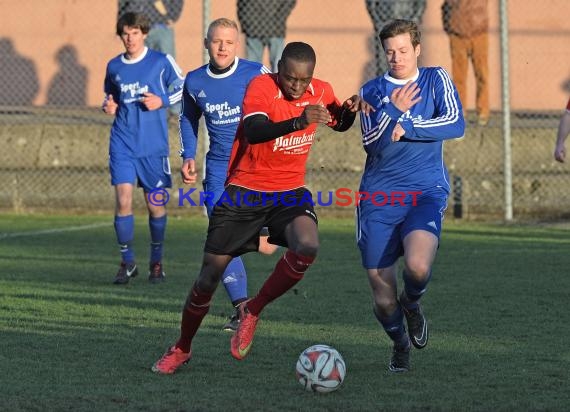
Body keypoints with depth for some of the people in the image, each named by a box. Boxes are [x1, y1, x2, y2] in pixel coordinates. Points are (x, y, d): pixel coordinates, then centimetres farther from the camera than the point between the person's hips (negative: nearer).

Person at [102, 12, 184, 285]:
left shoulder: (161, 62, -1)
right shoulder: (114, 67, 8)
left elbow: (183, 88, 6)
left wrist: (162, 101, -11)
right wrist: (108, 106, 2)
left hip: (153, 144, -2)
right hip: (123, 144, 2)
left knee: (155, 204, 4)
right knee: (123, 200, -10)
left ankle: (157, 262, 21)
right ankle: (127, 262, 2)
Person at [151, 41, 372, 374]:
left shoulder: (321, 92, -1)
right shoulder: (261, 87, -17)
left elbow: (339, 124, 22)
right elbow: (253, 132, -36)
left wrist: (351, 110, -1)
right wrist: (298, 122, -50)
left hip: (290, 193, 3)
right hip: (245, 192, -2)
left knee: (307, 246, -30)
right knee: (210, 276, 2)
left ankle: (252, 312, -8)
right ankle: (182, 349, 26)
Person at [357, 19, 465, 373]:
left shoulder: (436, 80, 5)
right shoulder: (372, 91, 7)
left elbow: (456, 124, -9)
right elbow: (371, 143, -6)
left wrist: (406, 128, -12)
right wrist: (393, 111, -21)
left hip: (426, 193, -1)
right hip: (379, 197, 1)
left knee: (418, 267, -29)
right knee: (383, 297, -1)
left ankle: (412, 303, 7)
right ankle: (400, 344, 31)